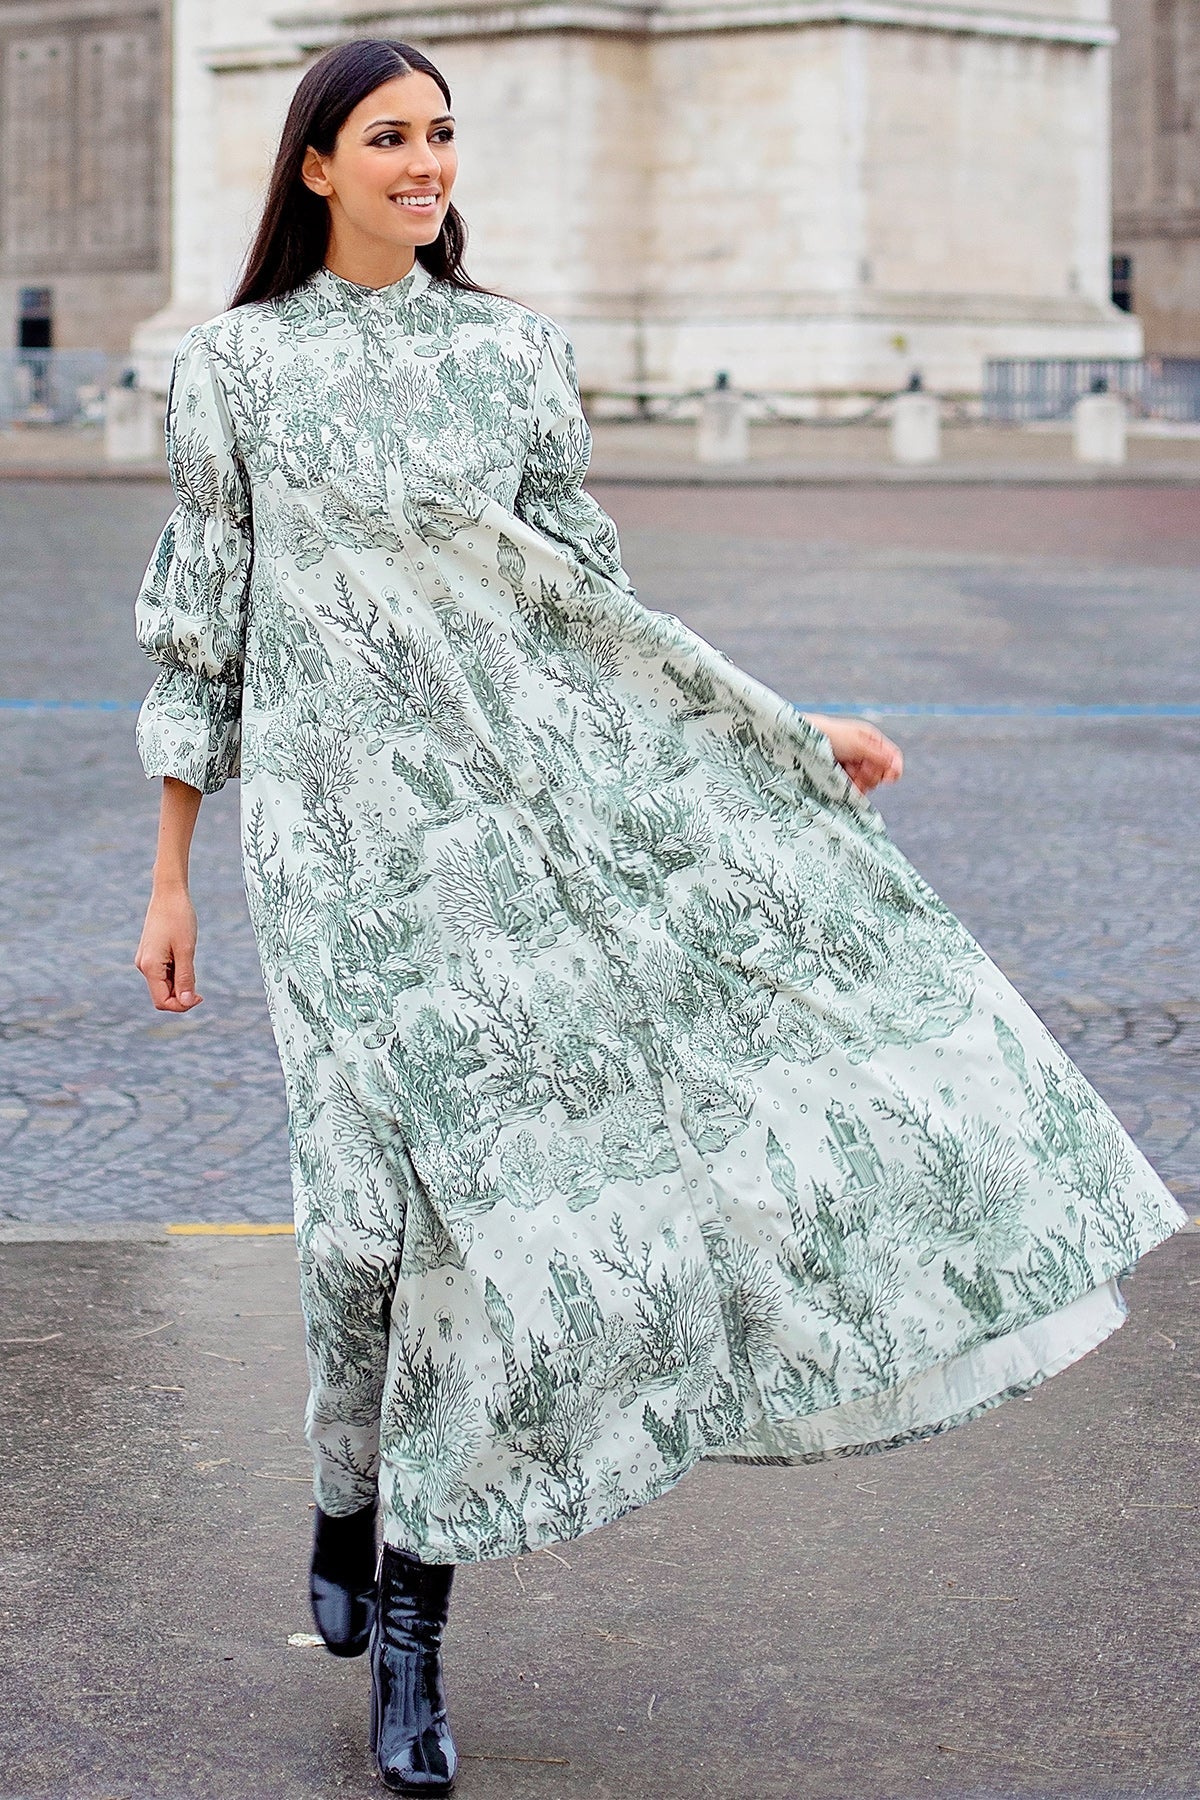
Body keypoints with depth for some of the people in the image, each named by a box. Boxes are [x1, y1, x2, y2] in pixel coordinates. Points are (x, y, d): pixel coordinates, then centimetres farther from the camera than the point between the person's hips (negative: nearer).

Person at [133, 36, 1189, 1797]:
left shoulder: (515, 354, 10)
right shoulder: (234, 366, 5)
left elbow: (589, 602, 13)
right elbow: (196, 627, 7)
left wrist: (785, 737, 6)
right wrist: (171, 878, 5)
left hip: (532, 794, 2)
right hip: (340, 822, -2)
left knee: (484, 1172, -6)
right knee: (378, 1193, -10)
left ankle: (410, 1601, 6)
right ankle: (354, 1523, 17)